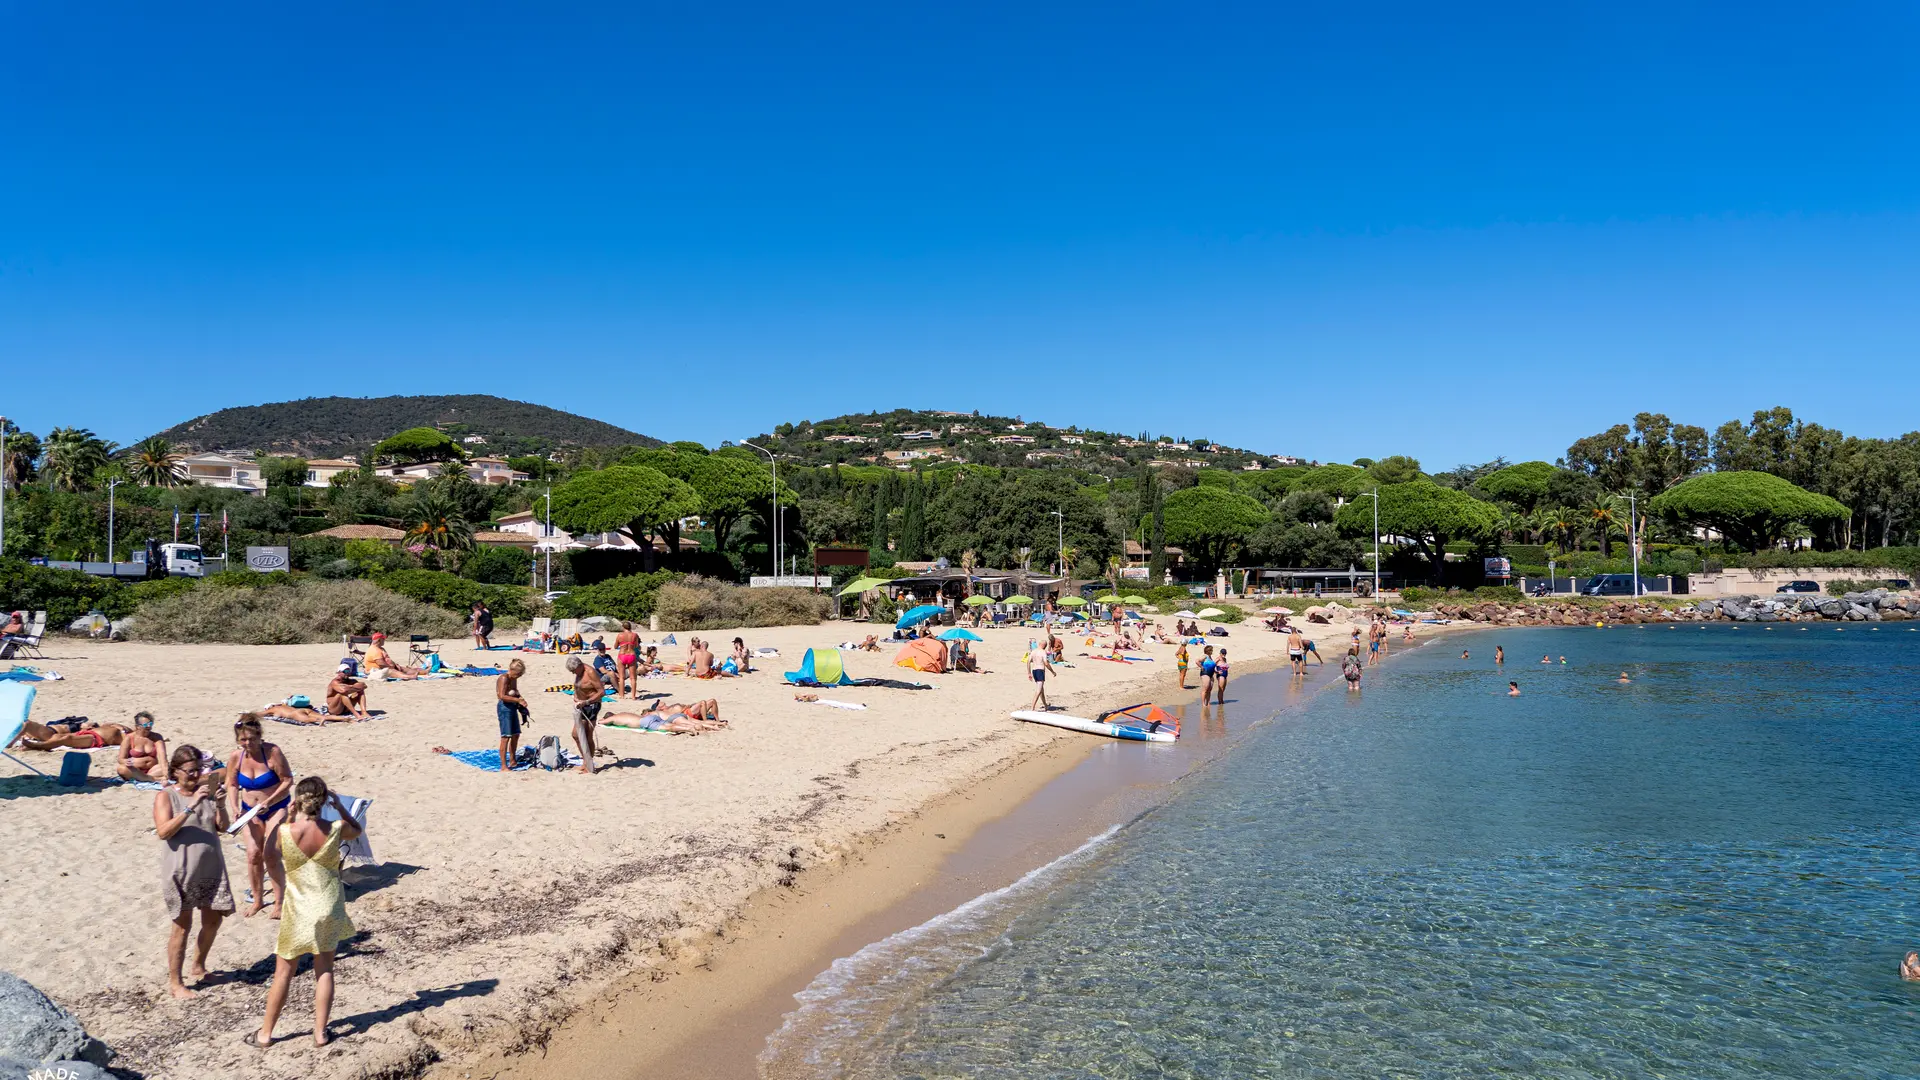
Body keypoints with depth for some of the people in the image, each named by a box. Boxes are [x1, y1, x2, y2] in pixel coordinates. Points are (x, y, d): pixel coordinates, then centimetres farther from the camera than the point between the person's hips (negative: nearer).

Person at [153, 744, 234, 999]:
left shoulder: (206, 791, 5)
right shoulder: (165, 796, -7)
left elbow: (223, 827, 4)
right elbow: (163, 831, -21)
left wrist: (220, 804, -14)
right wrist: (191, 806, -28)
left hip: (211, 868, 5)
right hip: (181, 871, -5)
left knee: (213, 921, 13)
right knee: (183, 926, 1)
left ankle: (198, 966, 35)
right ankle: (175, 982, 14)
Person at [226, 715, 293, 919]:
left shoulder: (272, 752, -21)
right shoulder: (235, 757, -8)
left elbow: (288, 780, -16)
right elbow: (232, 785, 5)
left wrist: (268, 802, -23)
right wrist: (234, 808, -8)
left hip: (277, 808, -4)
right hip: (250, 811, 4)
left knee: (271, 855, -10)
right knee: (253, 854, -3)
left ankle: (279, 902, 4)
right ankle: (257, 900, 15)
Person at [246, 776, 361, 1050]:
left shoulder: (283, 831, -19)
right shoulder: (335, 830, -15)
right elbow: (357, 829, 10)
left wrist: (288, 819, 2)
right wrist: (339, 806, 10)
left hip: (297, 911, -1)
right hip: (328, 909, 1)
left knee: (283, 972, 13)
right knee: (324, 971, 14)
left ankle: (265, 1033, 25)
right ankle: (320, 1032, 17)